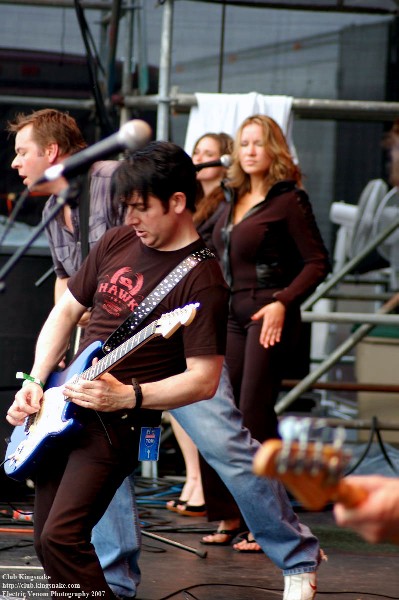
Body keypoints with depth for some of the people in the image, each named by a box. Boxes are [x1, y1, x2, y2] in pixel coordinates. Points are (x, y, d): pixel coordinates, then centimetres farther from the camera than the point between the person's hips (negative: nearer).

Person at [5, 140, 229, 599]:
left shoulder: (201, 280, -14)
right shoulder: (118, 242, 7)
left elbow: (204, 380, -17)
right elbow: (67, 309, 16)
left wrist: (128, 397, -26)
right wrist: (35, 382, 5)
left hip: (118, 422, -8)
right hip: (61, 408, 8)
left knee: (61, 537, -20)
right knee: (47, 540, 11)